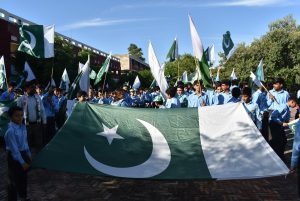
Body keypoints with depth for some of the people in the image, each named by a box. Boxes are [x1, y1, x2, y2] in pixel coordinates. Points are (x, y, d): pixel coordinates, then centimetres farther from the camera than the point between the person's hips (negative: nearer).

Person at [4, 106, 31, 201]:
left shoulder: (23, 127, 0)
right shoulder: (10, 131, -23)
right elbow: (14, 149, -23)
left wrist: (28, 155, 14)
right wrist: (22, 162, -21)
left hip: (23, 154, 8)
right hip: (14, 157, -8)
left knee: (23, 177, 21)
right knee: (14, 180, 6)